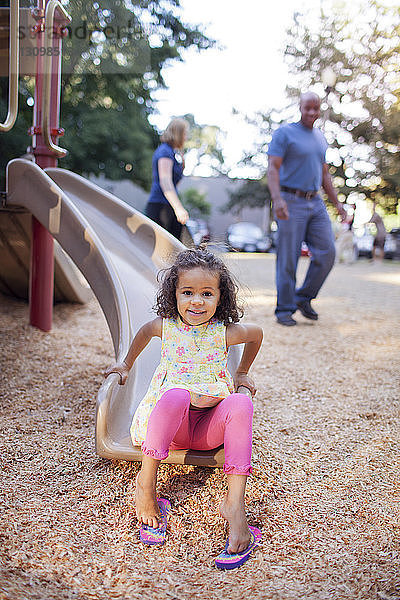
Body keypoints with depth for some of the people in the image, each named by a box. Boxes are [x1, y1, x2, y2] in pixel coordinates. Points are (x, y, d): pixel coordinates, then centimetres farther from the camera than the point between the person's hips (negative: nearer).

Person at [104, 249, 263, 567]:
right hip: (172, 428, 0)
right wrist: (127, 364, 32)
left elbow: (257, 333, 14)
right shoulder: (165, 326, -4)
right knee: (176, 394, -36)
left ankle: (235, 503, -34)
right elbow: (143, 333, 21)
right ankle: (146, 482, -27)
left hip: (210, 428, 1)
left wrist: (242, 373, 24)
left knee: (241, 404, -33)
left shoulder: (225, 332, -7)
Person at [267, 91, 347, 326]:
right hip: (291, 203, -6)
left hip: (316, 203, 6)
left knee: (327, 252, -1)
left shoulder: (320, 137, 19)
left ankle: (304, 298, 14)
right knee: (288, 258, -4)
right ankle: (285, 309, 6)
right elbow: (273, 168, -11)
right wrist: (277, 199, -26)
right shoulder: (285, 133, -2)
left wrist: (336, 202, 18)